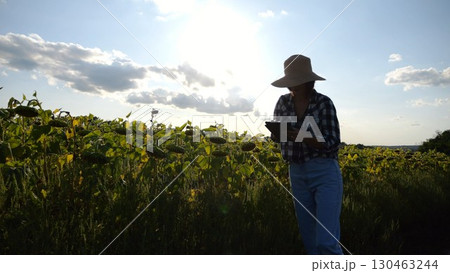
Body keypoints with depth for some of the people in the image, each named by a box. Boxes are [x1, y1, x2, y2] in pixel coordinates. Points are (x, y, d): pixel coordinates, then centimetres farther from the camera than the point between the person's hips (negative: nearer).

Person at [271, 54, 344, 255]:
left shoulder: (323, 103, -8)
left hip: (324, 173, -5)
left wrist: (302, 136, -23)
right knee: (309, 239, 13)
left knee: (327, 241, -8)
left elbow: (333, 143, -11)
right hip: (296, 174, 5)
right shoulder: (283, 102, 5)